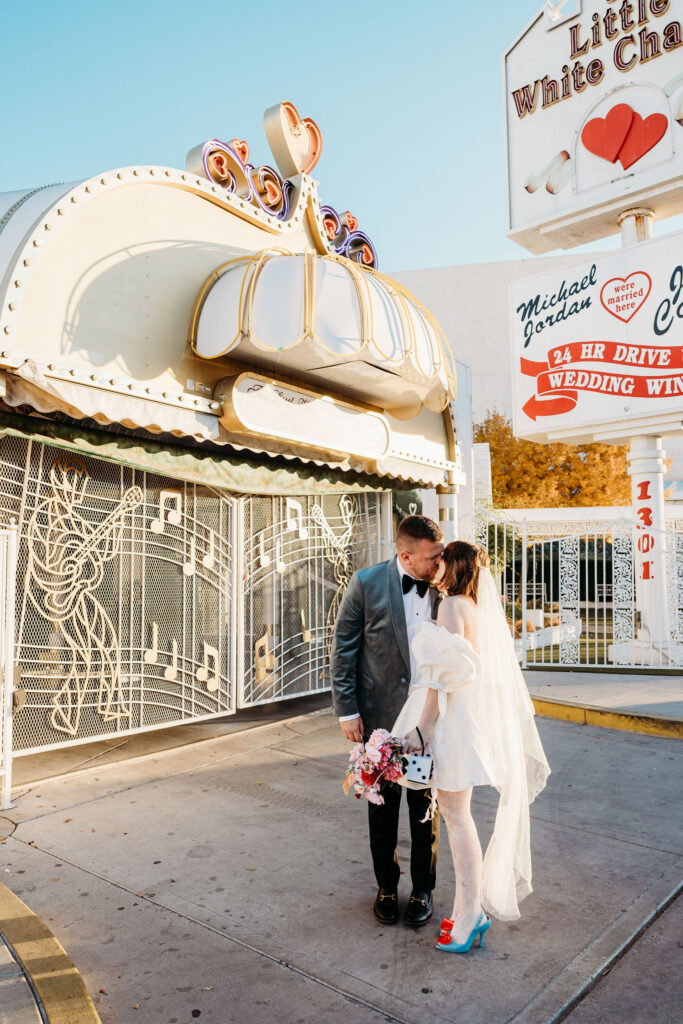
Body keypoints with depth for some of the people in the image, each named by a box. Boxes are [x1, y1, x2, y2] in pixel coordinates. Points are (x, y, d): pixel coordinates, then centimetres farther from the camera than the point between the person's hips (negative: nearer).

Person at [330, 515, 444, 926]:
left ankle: (423, 889, 34)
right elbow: (343, 648, -6)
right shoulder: (367, 583, -12)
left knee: (426, 808, 12)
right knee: (383, 807, 15)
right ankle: (387, 886, 37)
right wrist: (347, 709, -8)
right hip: (380, 715, -1)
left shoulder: (443, 588, -5)